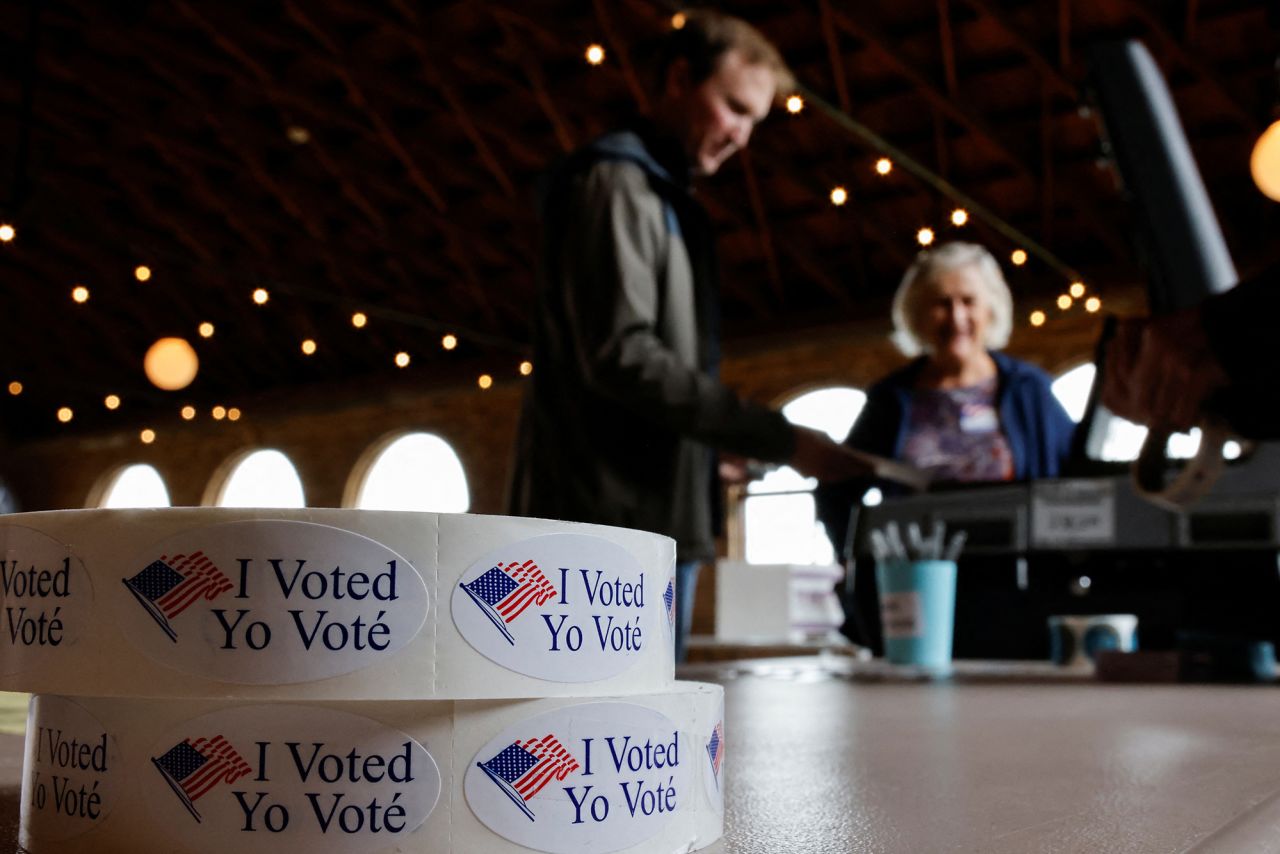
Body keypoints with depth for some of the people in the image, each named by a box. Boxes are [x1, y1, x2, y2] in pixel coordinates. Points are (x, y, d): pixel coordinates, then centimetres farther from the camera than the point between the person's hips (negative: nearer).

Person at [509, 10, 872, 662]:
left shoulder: (669, 201, 24)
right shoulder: (613, 183, -6)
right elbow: (619, 356, -19)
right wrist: (778, 439, -19)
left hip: (661, 523, 10)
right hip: (608, 519, -10)